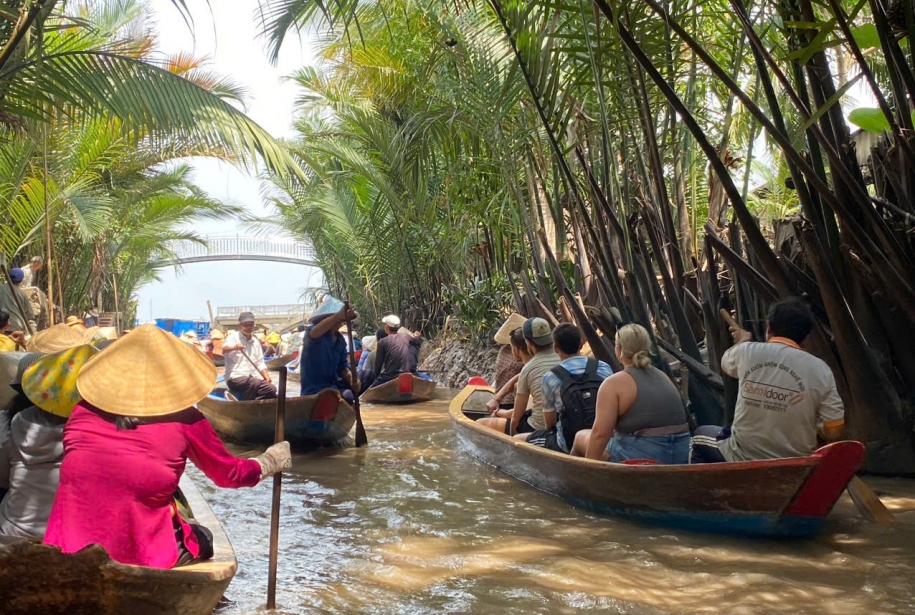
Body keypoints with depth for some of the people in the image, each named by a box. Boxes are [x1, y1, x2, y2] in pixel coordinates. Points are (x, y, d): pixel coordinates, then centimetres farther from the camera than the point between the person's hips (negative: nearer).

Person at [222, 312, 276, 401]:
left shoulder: (256, 342, 19)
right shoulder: (233, 337, 0)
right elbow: (224, 350, -21)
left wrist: (266, 376, 0)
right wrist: (234, 347, -45)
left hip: (254, 378, 6)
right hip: (236, 377, -6)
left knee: (271, 389, -20)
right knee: (255, 384, -36)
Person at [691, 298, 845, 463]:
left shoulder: (747, 351, -7)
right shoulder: (820, 370, -10)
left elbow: (725, 364, 18)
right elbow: (833, 432, -8)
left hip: (742, 459, -1)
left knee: (701, 435, 29)